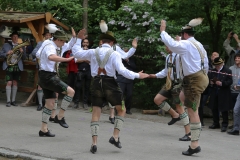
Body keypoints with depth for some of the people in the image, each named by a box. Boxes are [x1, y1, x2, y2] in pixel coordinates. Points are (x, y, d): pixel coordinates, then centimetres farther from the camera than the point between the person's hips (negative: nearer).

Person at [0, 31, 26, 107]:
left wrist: (22, 52, -10)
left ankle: (13, 100, 11)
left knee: (15, 83, 5)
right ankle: (8, 101, -6)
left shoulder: (21, 46, 10)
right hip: (9, 66, -2)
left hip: (18, 66, 2)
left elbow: (24, 57, 9)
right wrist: (7, 53, -15)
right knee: (9, 83, -8)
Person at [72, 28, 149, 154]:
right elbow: (122, 70, -13)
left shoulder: (93, 52, 5)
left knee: (95, 114, 7)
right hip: (110, 84, -3)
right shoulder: (114, 54, -4)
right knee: (121, 110, 14)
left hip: (97, 83, 3)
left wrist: (79, 39, 26)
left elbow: (76, 53, 16)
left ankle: (94, 143, -3)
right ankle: (115, 137, 1)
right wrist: (137, 75, -6)